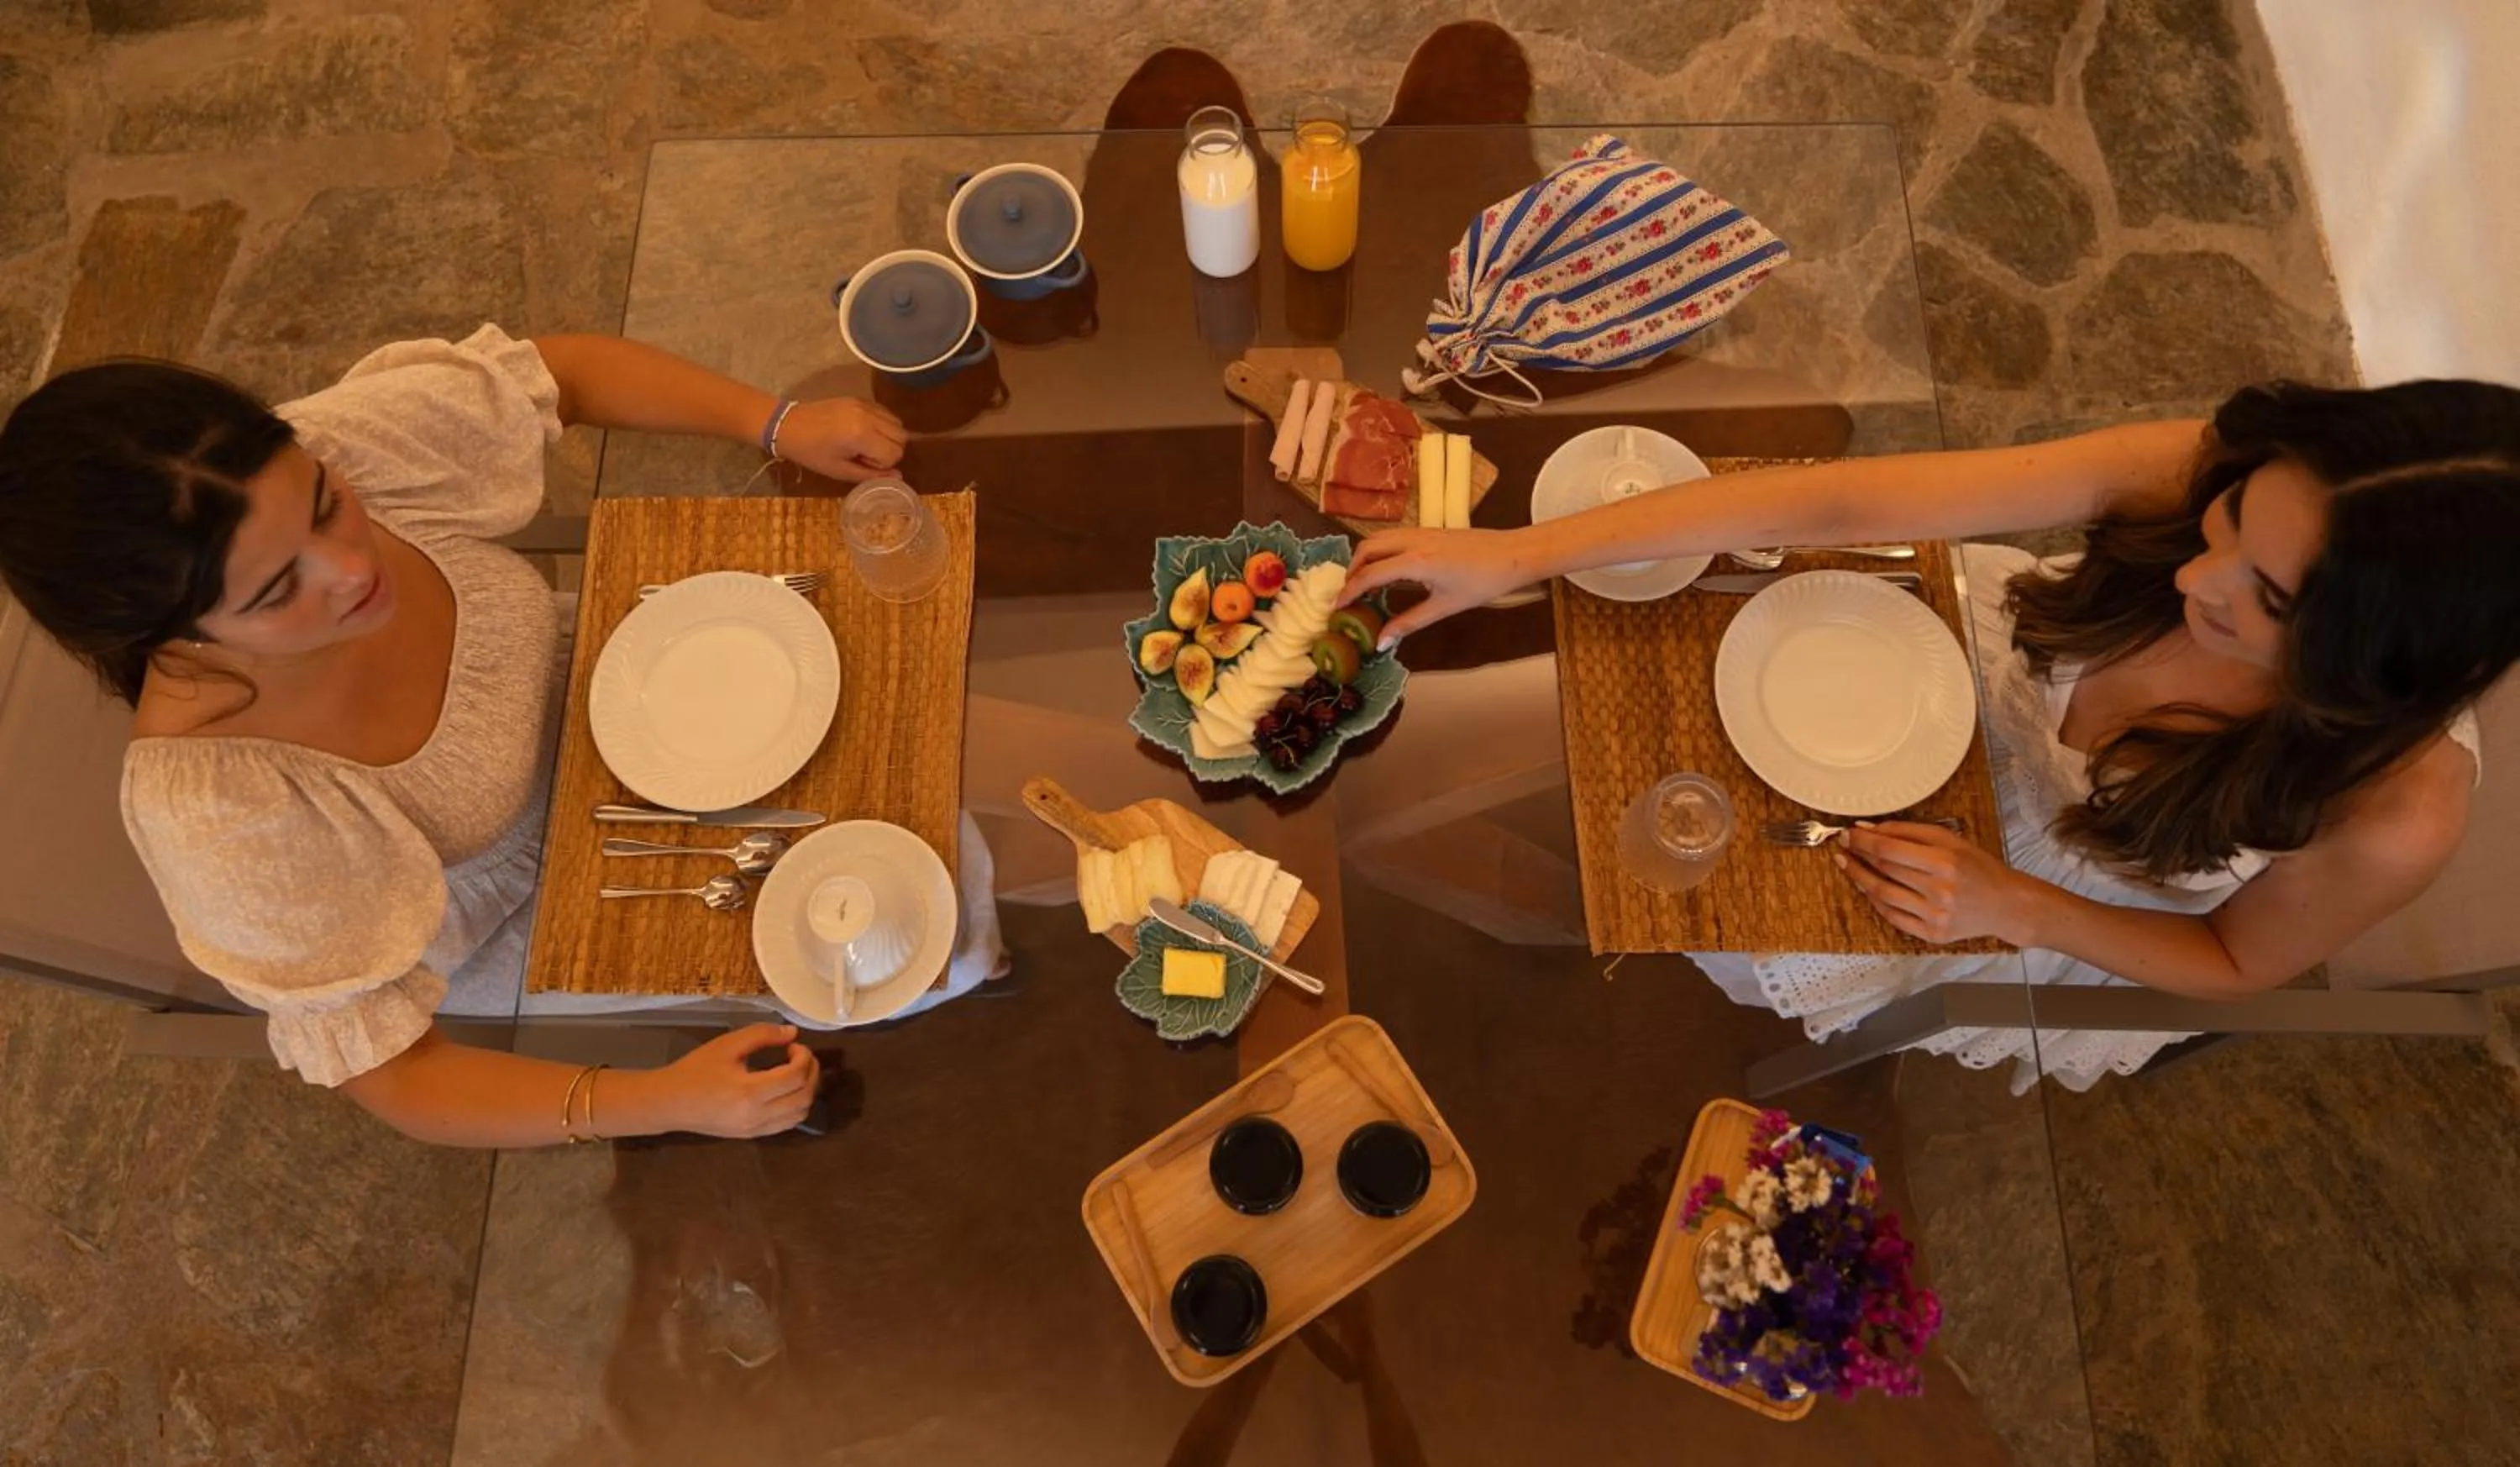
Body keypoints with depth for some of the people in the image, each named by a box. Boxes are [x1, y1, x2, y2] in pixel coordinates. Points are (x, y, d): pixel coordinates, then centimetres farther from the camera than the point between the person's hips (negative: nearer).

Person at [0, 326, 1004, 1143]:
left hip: (581, 718, 4)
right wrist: (670, 1101, -41)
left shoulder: (350, 441, -32)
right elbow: (390, 1078, -29)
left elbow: (560, 369, -13)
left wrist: (775, 424, -25)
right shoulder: (210, 809, -39)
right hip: (510, 921, -3)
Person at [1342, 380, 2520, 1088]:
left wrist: (2011, 907, -27)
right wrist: (1515, 555, -40)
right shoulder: (2201, 474, -35)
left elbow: (2240, 964, -13)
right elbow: (1846, 501, -38)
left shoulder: (2395, 814, -37)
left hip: (2065, 919, -2)